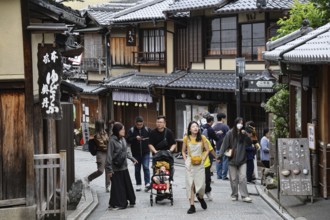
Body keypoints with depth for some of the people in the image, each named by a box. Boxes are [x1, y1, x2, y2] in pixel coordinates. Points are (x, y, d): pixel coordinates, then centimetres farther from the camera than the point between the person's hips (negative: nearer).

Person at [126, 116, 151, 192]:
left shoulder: (147, 129, 0)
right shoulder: (131, 130, -2)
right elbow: (128, 140, -7)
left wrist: (147, 139, -13)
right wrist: (135, 138, -21)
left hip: (145, 153, -1)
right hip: (136, 153, 1)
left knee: (146, 167, -12)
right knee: (137, 169, 9)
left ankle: (147, 183, -11)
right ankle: (138, 184, 19)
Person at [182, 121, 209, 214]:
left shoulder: (202, 138, 1)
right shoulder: (186, 138, 2)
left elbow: (207, 150, 7)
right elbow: (183, 151, 12)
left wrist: (203, 159, -3)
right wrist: (185, 160, 1)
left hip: (199, 164, 0)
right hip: (189, 164, 0)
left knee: (201, 184, -6)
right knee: (190, 184, -1)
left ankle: (200, 198, 28)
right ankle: (192, 206, 5)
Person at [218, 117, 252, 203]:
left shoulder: (244, 134, 1)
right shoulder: (230, 133, -3)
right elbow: (224, 145, -4)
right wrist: (220, 156, -9)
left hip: (242, 160, 0)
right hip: (232, 159, 0)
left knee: (243, 178, -5)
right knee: (233, 179, 7)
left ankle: (244, 196, -3)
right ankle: (234, 195, 19)